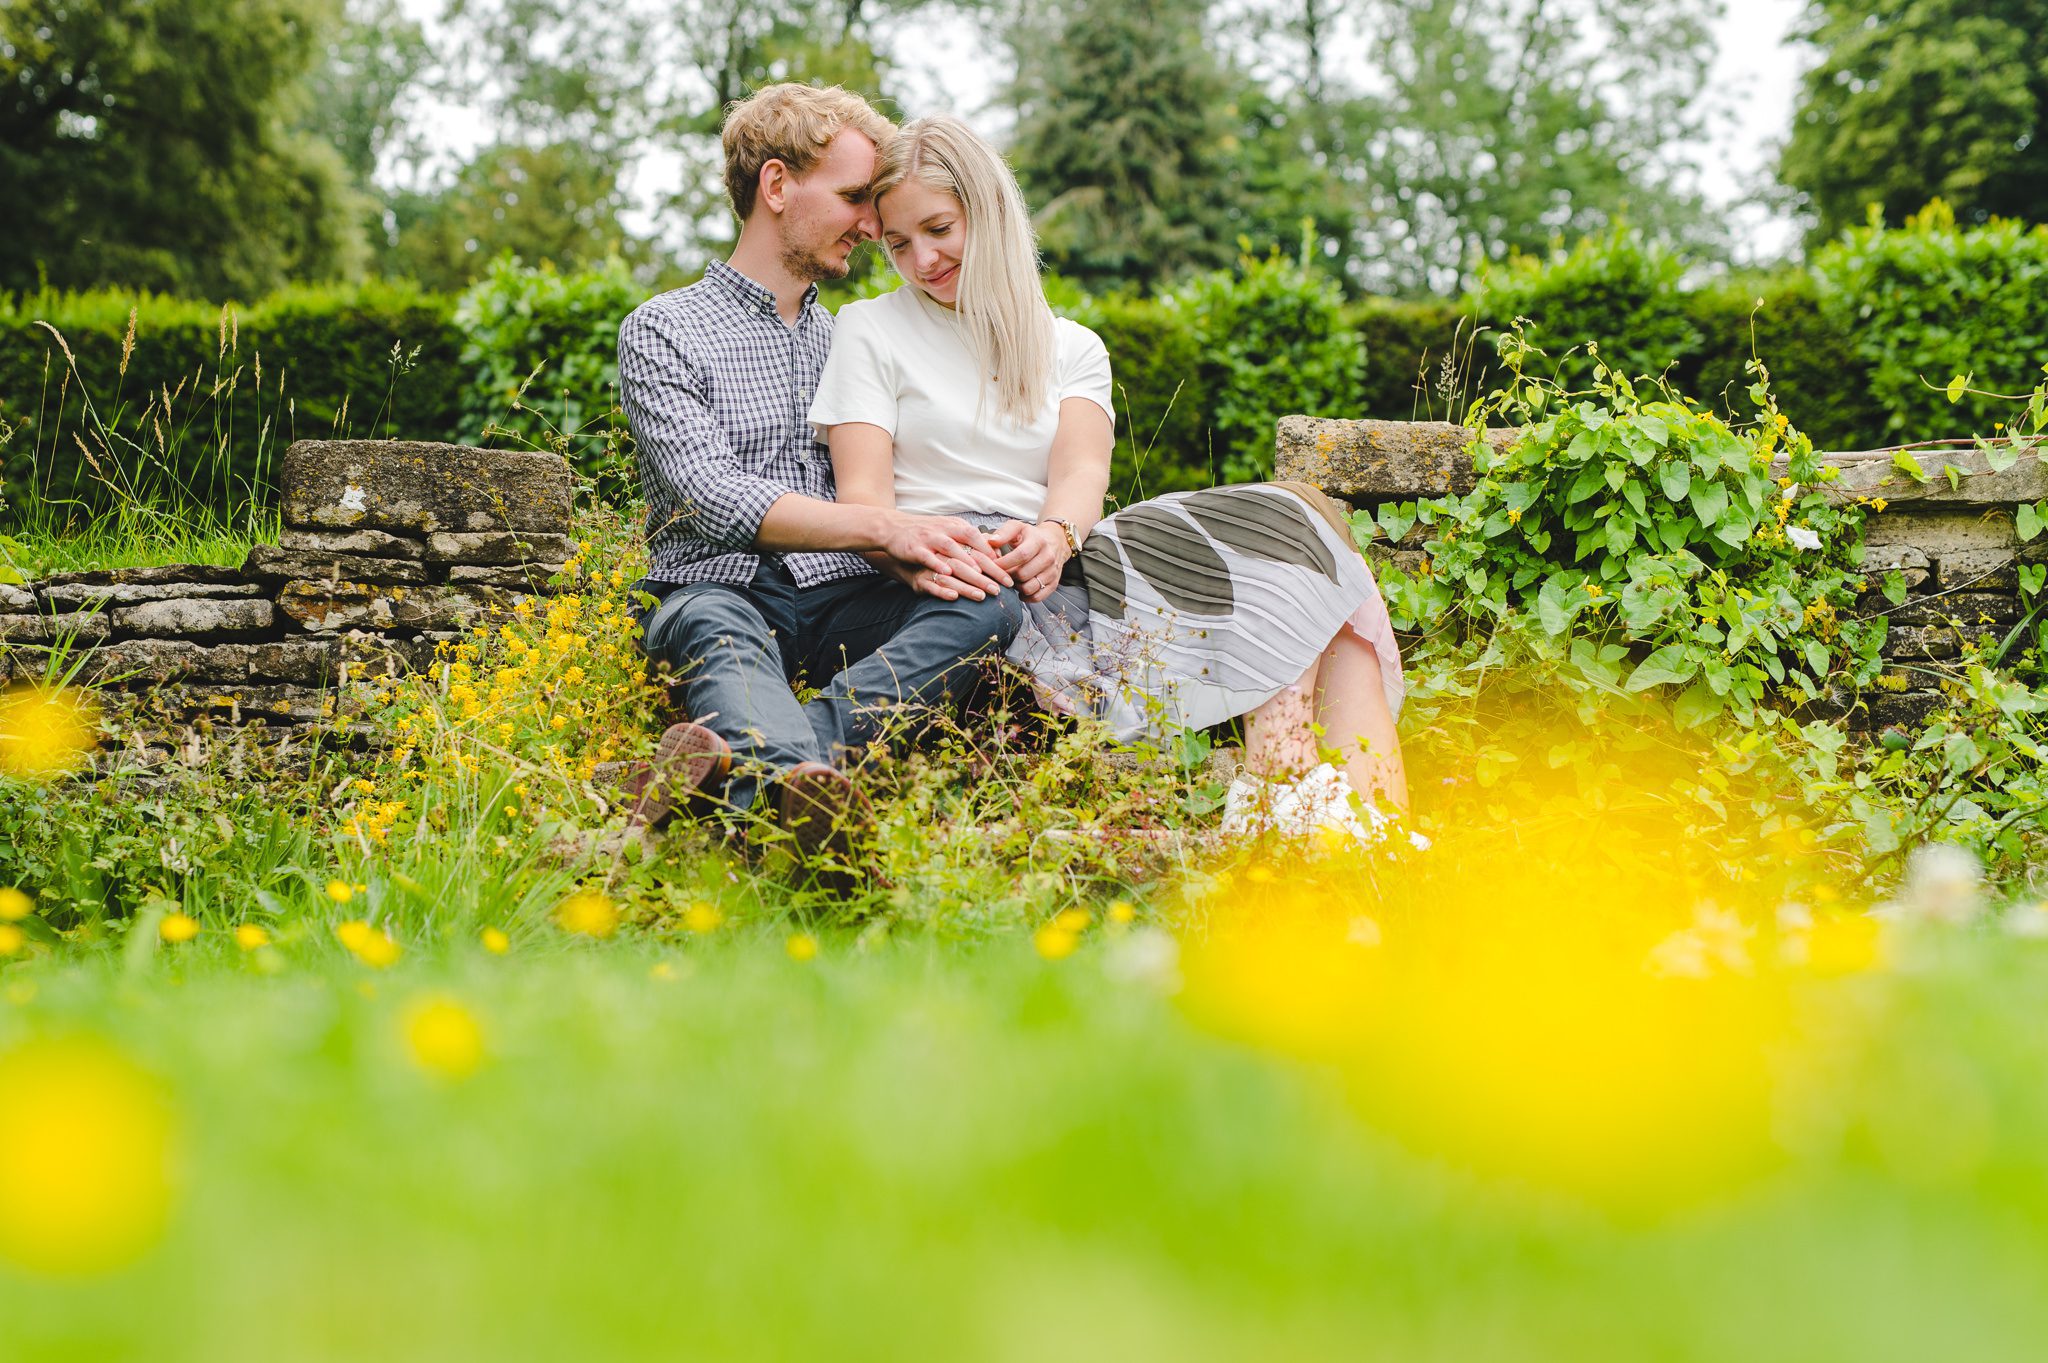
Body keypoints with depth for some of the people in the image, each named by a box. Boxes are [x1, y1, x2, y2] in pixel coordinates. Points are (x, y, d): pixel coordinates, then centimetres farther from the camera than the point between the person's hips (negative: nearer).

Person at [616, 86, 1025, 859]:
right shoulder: (663, 331, 6)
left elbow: (872, 485, 15)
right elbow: (714, 498, -8)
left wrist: (907, 550, -12)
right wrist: (884, 528, -18)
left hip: (841, 602, 4)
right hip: (720, 590, -4)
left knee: (990, 604, -26)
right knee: (715, 630, -39)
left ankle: (736, 765, -48)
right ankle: (805, 788, -73)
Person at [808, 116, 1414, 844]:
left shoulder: (1072, 347, 22)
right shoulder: (868, 332, 14)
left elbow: (1082, 469, 2)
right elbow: (863, 497, 0)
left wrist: (1055, 534, -23)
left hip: (1052, 569, 4)